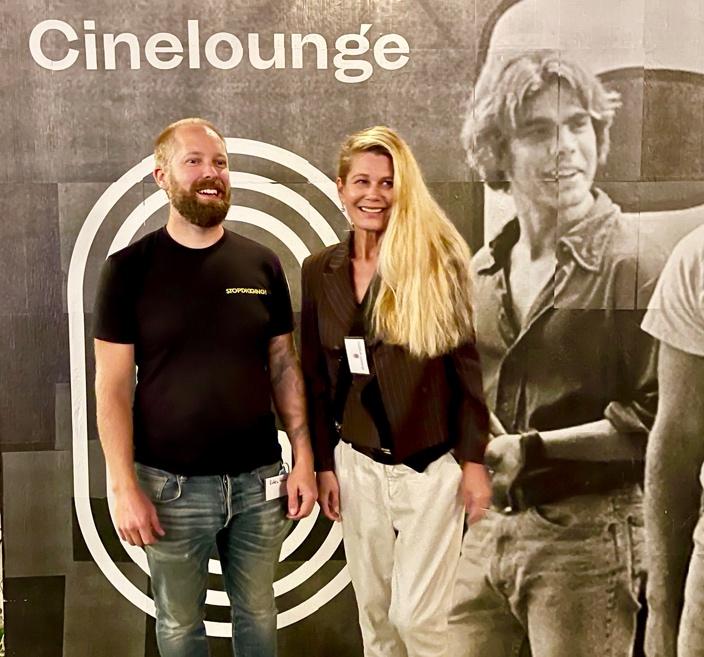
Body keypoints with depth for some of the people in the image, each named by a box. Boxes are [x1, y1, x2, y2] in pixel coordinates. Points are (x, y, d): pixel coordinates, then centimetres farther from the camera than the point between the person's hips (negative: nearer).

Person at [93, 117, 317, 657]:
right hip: (171, 484, -2)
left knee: (258, 613, 17)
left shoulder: (262, 264, 2)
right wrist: (125, 488, -11)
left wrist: (304, 458, 1)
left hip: (258, 479, 2)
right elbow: (113, 385, -6)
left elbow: (283, 367, 6)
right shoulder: (130, 267, -6)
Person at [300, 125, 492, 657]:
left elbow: (468, 363, -7)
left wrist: (474, 460, -8)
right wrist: (323, 464, 7)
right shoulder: (320, 271, 3)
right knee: (374, 608, 16)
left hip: (431, 465, -4)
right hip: (357, 464, 4)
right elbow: (316, 377, 7)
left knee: (417, 614, 2)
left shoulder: (438, 258, -9)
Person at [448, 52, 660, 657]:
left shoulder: (635, 262, -11)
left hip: (587, 538, -5)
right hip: (485, 536, 6)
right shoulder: (483, 271, 9)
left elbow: (656, 420, -14)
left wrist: (535, 448, -15)